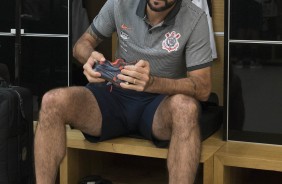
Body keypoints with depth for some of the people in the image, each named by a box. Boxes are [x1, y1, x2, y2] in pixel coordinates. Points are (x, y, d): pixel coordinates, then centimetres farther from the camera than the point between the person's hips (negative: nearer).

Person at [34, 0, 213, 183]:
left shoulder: (194, 19, -11)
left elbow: (203, 88, -15)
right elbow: (82, 44, 7)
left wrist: (152, 83, -34)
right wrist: (90, 57, -20)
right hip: (117, 95, 3)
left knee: (185, 106, -38)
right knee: (53, 102, -24)